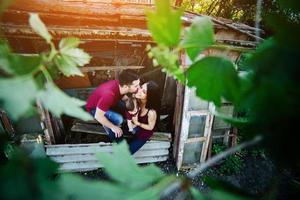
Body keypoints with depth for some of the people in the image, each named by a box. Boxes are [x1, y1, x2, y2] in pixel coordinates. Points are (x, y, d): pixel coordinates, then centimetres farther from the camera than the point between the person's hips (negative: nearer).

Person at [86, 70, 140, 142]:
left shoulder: (121, 85, -21)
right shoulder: (109, 95, -42)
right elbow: (98, 116, -32)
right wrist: (113, 127, -22)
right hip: (94, 108, -7)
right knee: (118, 119, -29)